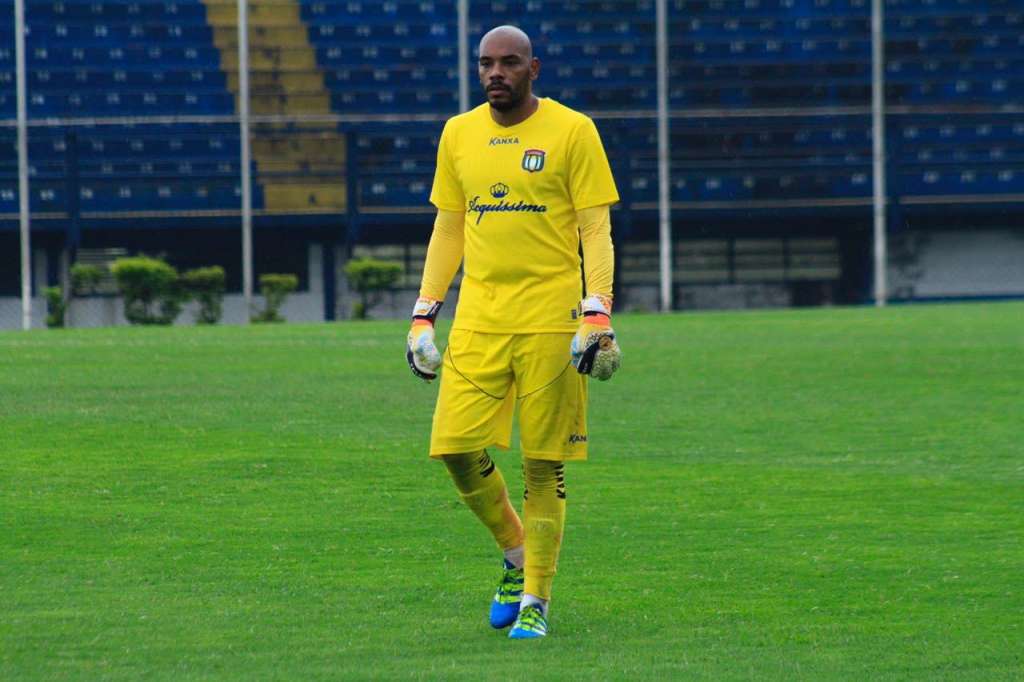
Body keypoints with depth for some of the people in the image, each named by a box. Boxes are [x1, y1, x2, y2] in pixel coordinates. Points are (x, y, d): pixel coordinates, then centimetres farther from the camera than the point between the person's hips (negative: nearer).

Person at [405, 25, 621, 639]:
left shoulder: (572, 131, -2)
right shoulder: (459, 135, 11)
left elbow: (596, 228, -3)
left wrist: (597, 313, -14)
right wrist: (424, 314, 11)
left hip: (551, 321, -4)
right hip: (477, 321, 4)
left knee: (543, 464, -2)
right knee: (458, 449, -4)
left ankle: (536, 599, 9)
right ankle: (516, 556, 20)